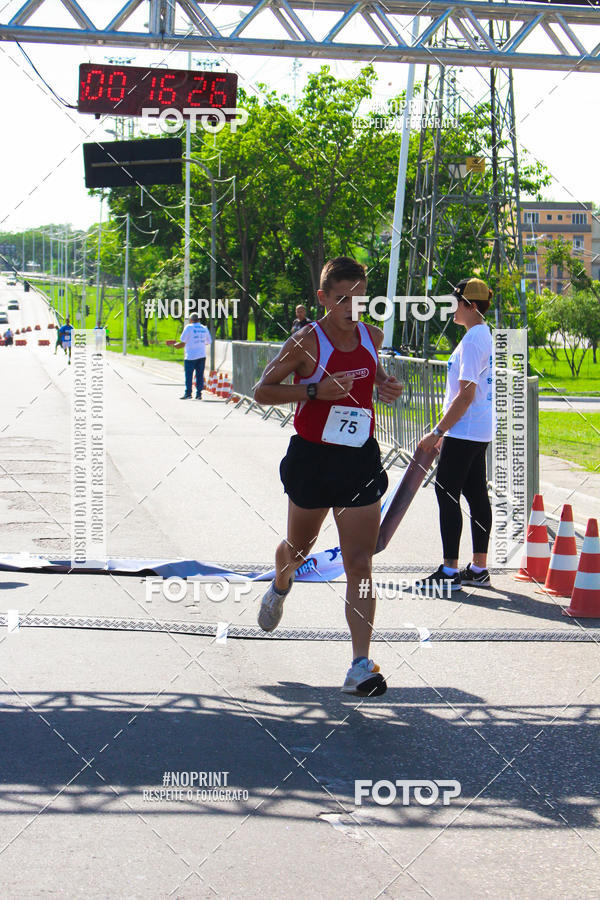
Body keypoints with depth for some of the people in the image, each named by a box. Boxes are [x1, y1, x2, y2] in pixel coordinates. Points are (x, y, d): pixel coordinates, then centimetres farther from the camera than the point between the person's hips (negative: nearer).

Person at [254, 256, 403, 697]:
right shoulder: (306, 342, -12)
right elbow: (263, 390, -8)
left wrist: (385, 384, 3)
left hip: (361, 461, 2)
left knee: (360, 566, -7)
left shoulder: (372, 335, 2)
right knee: (298, 549, 20)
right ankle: (280, 587, 57)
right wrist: (316, 390, -21)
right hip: (312, 459, -2)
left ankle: (361, 667, -10)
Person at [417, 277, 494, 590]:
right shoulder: (484, 336, 15)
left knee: (446, 493, -8)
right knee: (476, 495, 11)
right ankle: (478, 568, 16)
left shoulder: (472, 341, -17)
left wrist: (437, 432, -19)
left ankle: (450, 571, -7)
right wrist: (444, 432, 23)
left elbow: (466, 395, -22)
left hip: (464, 432, -10)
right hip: (479, 432, 10)